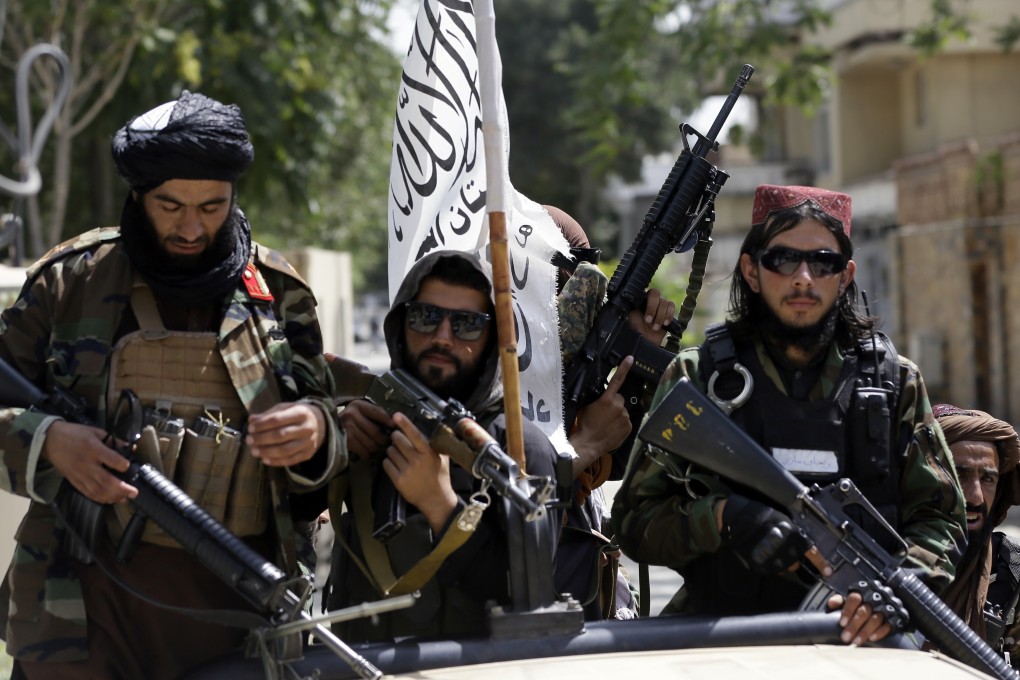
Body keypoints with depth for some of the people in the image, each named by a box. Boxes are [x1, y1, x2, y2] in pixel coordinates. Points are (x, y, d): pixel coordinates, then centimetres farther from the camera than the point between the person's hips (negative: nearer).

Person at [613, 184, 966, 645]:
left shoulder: (894, 381, 15)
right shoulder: (696, 378, 10)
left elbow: (939, 517, 12)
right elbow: (634, 518, 8)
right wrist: (723, 517, -12)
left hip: (858, 641, 2)